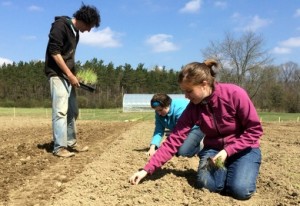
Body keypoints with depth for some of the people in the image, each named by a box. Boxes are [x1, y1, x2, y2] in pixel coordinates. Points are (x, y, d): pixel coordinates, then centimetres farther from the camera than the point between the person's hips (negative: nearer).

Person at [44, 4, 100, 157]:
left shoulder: (75, 31, 14)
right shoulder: (60, 25, -12)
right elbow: (54, 52, -19)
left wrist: (72, 75, 7)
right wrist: (70, 74, -20)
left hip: (68, 75, 9)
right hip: (57, 74, -9)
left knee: (72, 110, 12)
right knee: (60, 111, -11)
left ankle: (70, 143, 22)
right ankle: (59, 147, -4)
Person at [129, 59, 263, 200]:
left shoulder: (235, 94, -23)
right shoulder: (192, 108, -12)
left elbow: (255, 129, -15)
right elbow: (173, 140, -14)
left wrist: (228, 150, -24)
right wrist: (147, 169, -21)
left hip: (243, 149, -2)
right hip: (213, 149, 3)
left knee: (240, 190, -26)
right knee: (205, 184, -24)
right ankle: (224, 169, 9)